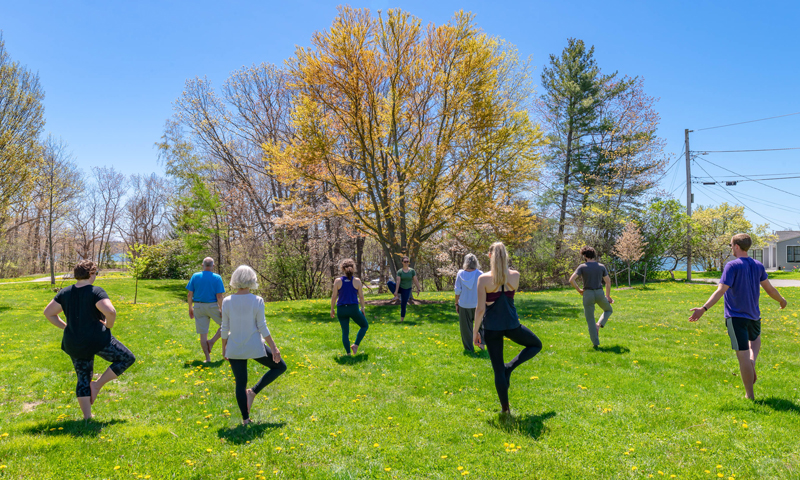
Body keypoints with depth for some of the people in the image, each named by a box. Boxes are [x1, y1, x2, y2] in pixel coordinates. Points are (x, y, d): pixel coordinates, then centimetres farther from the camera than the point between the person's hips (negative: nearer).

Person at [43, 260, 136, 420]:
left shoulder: (65, 293, 4)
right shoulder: (96, 292, -15)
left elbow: (48, 312, 9)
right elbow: (110, 311, -30)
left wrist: (65, 326, 14)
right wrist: (109, 325, -11)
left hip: (74, 345, 7)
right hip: (97, 340, -7)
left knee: (83, 379, 17)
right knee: (127, 358, 10)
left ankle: (87, 417, 17)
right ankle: (98, 385, 2)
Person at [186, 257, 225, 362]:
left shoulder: (195, 276, 0)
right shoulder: (217, 278, -8)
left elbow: (189, 295, -1)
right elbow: (219, 296, -13)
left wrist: (190, 308, 9)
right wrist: (221, 309, -5)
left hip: (198, 307, 3)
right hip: (213, 306, -3)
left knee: (203, 334, 8)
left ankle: (207, 358, 12)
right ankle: (212, 341, 3)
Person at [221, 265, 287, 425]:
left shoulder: (227, 302, -4)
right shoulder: (257, 301, -12)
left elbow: (225, 329, 1)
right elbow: (262, 327, -12)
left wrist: (224, 348, 14)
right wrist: (274, 348, -5)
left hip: (235, 349, 3)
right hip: (255, 347, -3)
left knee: (240, 384, 14)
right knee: (280, 366, 17)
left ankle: (245, 419, 18)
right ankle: (254, 391, 5)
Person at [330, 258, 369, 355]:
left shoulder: (337, 281, -4)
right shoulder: (357, 281, -5)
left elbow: (334, 297, -2)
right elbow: (361, 296, 0)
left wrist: (332, 309, 10)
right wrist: (362, 308, 14)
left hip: (341, 310, 2)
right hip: (354, 308, -1)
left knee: (345, 332, 13)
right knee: (365, 325, 19)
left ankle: (348, 353, 10)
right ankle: (356, 345, 4)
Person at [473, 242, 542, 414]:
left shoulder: (483, 279, -11)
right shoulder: (515, 276, -4)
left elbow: (480, 309, -11)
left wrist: (475, 331, 0)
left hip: (491, 327, 0)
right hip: (512, 324, 0)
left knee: (498, 369, 11)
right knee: (536, 345, 28)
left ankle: (505, 409, 16)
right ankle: (510, 367, 7)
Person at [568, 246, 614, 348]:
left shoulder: (582, 266, -4)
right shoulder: (601, 266, 4)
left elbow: (571, 280, -15)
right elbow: (608, 282, 6)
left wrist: (579, 290, 0)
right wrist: (608, 296, 17)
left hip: (588, 294, -1)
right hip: (599, 293, 1)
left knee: (590, 319, 8)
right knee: (609, 310, 29)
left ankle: (596, 343, 7)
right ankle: (599, 325, 4)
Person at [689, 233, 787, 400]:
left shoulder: (732, 266, -14)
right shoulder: (758, 266, 4)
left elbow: (720, 291, -23)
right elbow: (769, 289, 12)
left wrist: (703, 308, -28)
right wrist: (781, 300, 32)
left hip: (735, 316, -6)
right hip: (754, 315, 6)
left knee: (743, 355, -1)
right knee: (755, 339, 35)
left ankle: (750, 395, 5)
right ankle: (752, 362, 7)